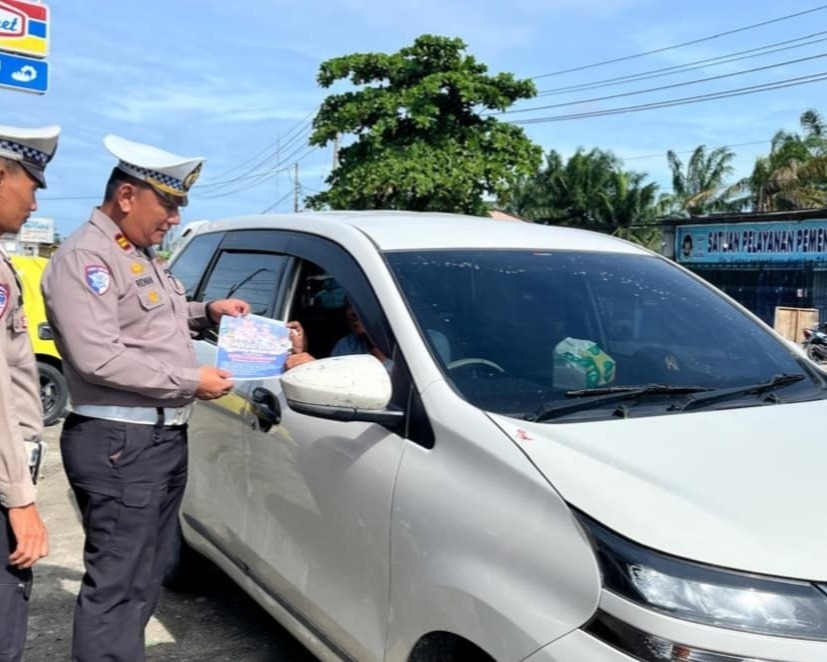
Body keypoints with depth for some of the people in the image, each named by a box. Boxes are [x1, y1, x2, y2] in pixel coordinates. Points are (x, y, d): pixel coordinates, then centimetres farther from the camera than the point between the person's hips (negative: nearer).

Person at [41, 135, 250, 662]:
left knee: (144, 578, 17)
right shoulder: (84, 257, -14)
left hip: (164, 436, 10)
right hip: (119, 442, -10)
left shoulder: (141, 254, 16)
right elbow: (97, 358, -24)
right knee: (116, 584, -5)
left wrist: (206, 312, 14)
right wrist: (190, 381, -19)